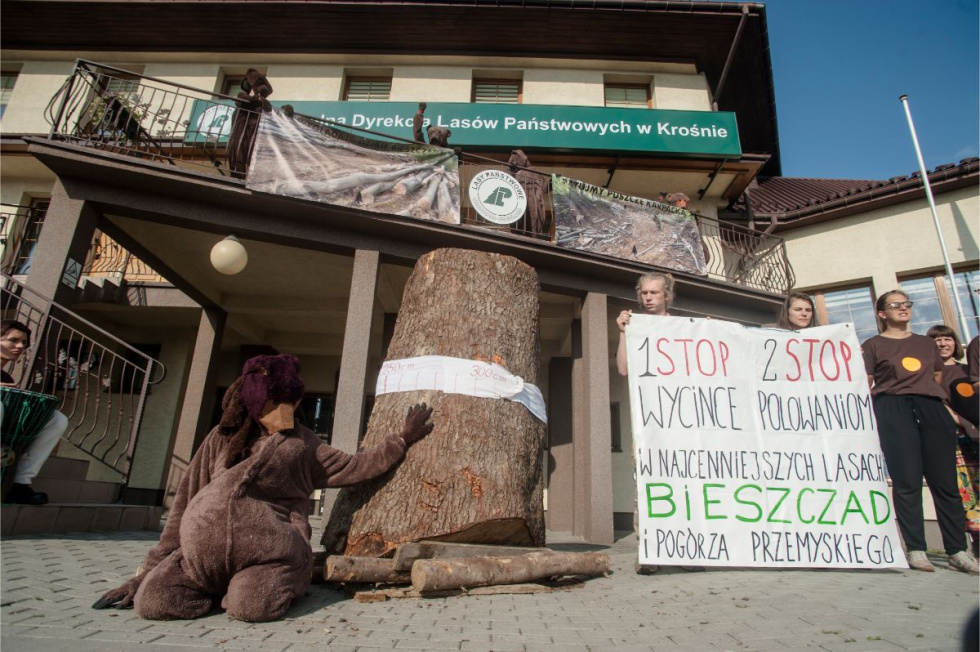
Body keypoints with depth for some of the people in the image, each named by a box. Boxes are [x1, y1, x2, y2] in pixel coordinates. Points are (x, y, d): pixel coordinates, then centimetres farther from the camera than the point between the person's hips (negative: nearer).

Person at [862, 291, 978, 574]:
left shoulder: (926, 343, 21)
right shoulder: (873, 345, 8)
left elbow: (937, 377, 25)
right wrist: (870, 418, -8)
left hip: (932, 408, 4)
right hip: (893, 410, -4)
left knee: (946, 481, 0)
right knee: (907, 482, -5)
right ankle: (916, 550, 0)